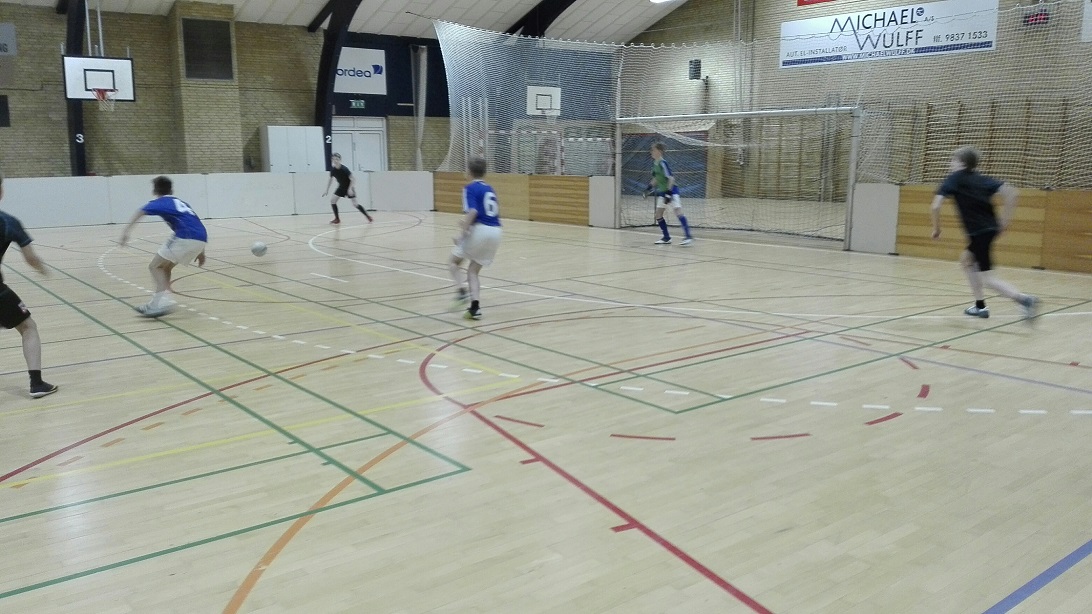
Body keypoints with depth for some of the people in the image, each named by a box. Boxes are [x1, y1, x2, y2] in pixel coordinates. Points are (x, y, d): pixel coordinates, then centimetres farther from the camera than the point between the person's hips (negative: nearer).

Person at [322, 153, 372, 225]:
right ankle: (337, 219, 3)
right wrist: (327, 190, 3)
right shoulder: (333, 169, -11)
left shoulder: (344, 169, -27)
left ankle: (367, 216, 2)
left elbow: (353, 179, -25)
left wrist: (350, 189, -34)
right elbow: (330, 179, 6)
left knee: (355, 204, -13)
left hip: (349, 187, -5)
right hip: (341, 187, 6)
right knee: (332, 200, -7)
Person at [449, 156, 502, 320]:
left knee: (454, 262, 15)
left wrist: (462, 233, -16)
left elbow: (472, 211, -18)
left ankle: (462, 290, -8)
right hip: (496, 231, 7)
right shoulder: (489, 189, 19)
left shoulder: (470, 188, -3)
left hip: (480, 230, -7)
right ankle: (475, 307, 1)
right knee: (473, 270, 14)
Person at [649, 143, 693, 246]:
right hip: (662, 192, 9)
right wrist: (651, 186, 16)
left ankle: (689, 236, -19)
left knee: (678, 213, -17)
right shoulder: (654, 163, 7)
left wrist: (669, 192, -25)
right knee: (658, 215, 7)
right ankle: (667, 238, 17)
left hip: (671, 191, -9)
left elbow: (671, 178, -22)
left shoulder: (662, 163, -18)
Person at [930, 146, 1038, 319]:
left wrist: (936, 228, 1)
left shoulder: (954, 179, -3)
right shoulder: (982, 179, 13)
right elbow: (1010, 191, 2)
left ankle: (1025, 299, -22)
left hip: (980, 232, -8)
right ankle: (980, 306, 26)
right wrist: (1006, 218, 8)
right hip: (990, 228, 8)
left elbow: (936, 205, -14)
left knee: (987, 279, -5)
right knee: (966, 259, 26)